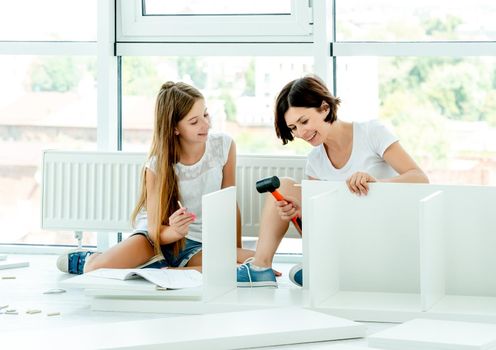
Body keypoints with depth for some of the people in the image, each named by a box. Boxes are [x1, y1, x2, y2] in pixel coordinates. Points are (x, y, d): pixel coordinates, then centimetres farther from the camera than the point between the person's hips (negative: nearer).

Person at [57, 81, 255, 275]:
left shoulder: (224, 146, -8)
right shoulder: (157, 165, -12)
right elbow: (155, 230, -12)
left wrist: (237, 250, -3)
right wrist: (176, 232, -35)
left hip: (198, 245, 2)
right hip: (160, 234, -2)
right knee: (99, 269, -30)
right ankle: (89, 260, 10)